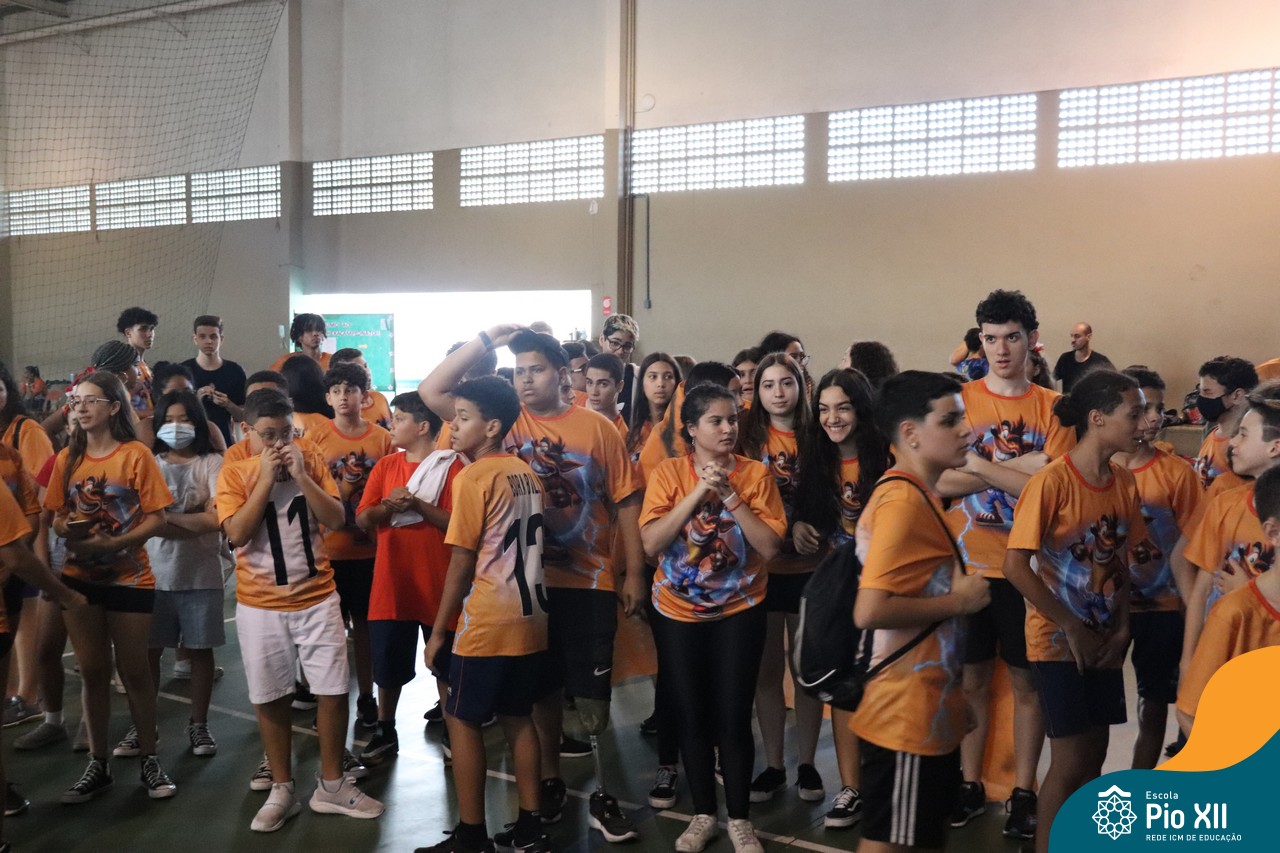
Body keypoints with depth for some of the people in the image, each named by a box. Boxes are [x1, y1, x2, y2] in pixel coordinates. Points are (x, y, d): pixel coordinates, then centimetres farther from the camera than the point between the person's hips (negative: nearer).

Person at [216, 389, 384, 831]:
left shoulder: (312, 463, 1)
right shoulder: (234, 472, -4)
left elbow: (336, 520, -9)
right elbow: (236, 533, -16)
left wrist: (300, 475, -17)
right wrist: (266, 477, -18)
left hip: (317, 597, 1)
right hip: (260, 604, -1)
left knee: (334, 690, 3)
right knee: (270, 697, 7)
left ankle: (331, 784, 18)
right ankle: (282, 789, 22)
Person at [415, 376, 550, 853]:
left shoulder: (472, 478, -13)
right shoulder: (528, 475, 9)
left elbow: (462, 562, -13)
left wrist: (439, 630, -6)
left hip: (487, 624, -7)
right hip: (530, 618, 7)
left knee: (462, 720, 6)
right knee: (518, 719, 16)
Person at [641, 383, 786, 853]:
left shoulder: (756, 474, -6)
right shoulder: (668, 472, -6)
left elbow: (770, 546, -13)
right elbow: (651, 543, -16)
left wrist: (730, 496, -21)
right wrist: (699, 492, -22)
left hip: (739, 611, -1)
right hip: (678, 613, 1)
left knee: (734, 718, 1)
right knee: (692, 716, 9)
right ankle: (703, 814, 27)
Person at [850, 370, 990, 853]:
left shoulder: (919, 495, 10)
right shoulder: (902, 501, -20)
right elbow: (870, 611, -28)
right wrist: (958, 600, -17)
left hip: (930, 711, 10)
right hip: (906, 716, -10)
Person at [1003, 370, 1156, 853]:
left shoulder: (1125, 483, 1)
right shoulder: (1052, 481, -19)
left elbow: (1123, 561, 10)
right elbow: (1015, 567, -20)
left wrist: (1121, 627, -2)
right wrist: (1071, 628, -15)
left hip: (1103, 641, 6)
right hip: (1058, 640, -6)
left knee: (1093, 757, 13)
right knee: (1070, 761, -2)